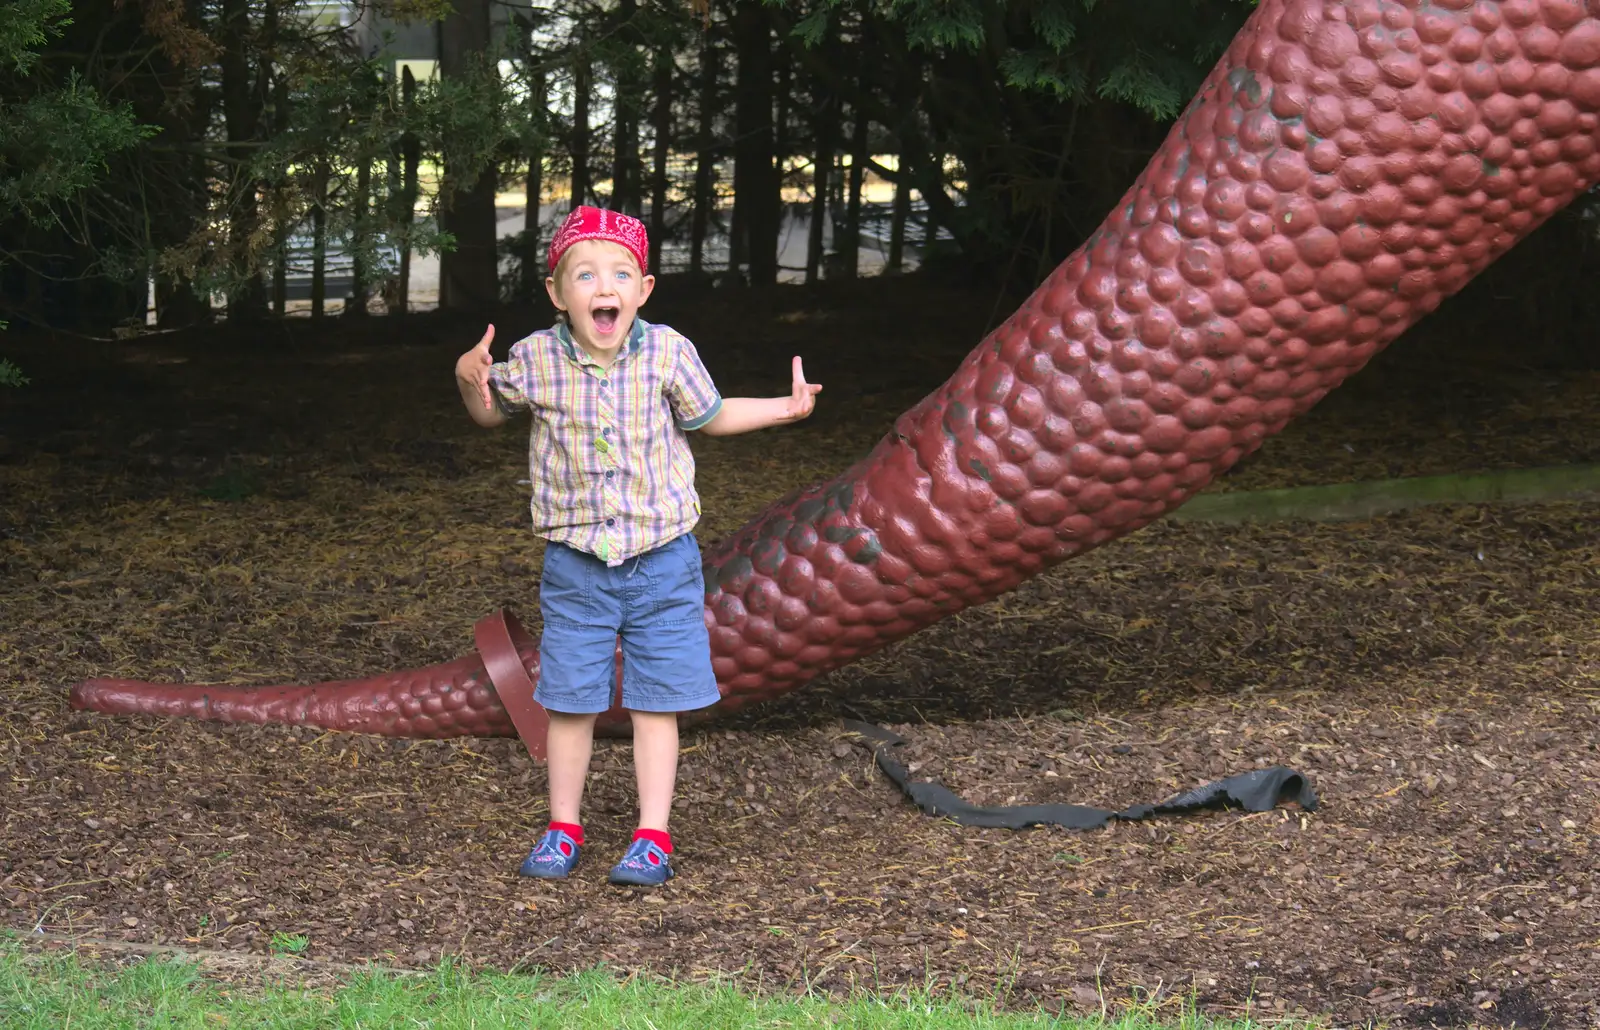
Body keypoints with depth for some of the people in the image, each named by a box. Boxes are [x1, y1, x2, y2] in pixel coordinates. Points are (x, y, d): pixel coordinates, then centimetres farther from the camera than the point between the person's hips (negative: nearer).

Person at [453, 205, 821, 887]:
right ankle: (563, 829, 24)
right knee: (569, 702, 7)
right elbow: (492, 414, 11)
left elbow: (709, 416, 9)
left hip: (662, 560, 0)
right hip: (574, 565, 1)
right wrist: (469, 378, -9)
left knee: (656, 704, 5)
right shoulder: (535, 359, -8)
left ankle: (653, 837, 16)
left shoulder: (668, 354, -9)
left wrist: (783, 408, 3)